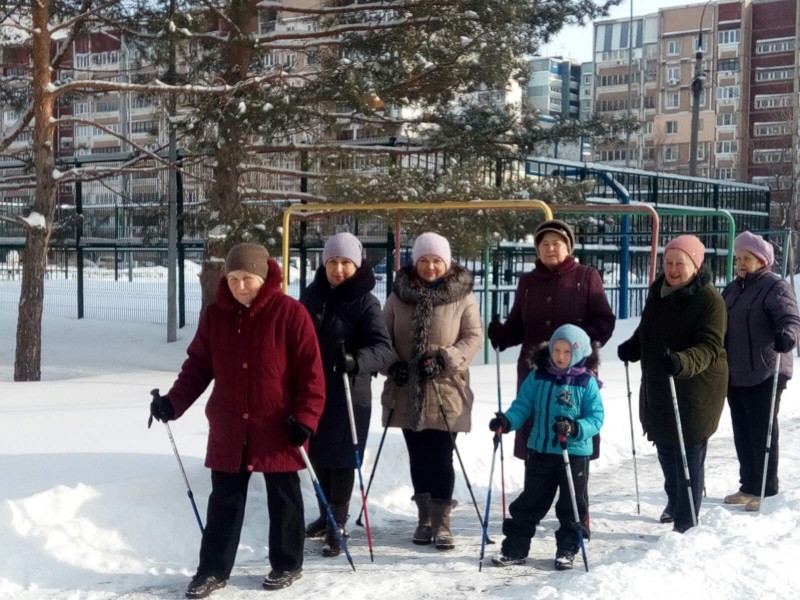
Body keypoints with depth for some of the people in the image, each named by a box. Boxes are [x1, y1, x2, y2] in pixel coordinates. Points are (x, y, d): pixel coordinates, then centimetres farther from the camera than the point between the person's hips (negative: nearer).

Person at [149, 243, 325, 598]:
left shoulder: (290, 313, -10)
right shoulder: (214, 315, 3)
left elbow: (310, 371, -9)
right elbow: (199, 366, 6)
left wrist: (305, 417, -15)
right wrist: (174, 402, -7)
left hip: (278, 429, -3)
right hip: (228, 428, 3)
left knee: (283, 499, 11)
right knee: (224, 500, 9)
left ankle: (287, 565, 26)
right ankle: (213, 570, 18)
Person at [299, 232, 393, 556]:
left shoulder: (365, 302, -10)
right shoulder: (311, 295, 4)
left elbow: (383, 346, -20)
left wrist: (356, 361, -37)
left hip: (349, 394, -5)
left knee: (340, 459, 0)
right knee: (318, 456, 15)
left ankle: (337, 525, 9)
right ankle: (327, 514, 33)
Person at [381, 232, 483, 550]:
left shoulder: (462, 296, -1)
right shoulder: (398, 296, 6)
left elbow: (474, 337, -4)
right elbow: (383, 335, 9)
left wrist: (444, 359, -17)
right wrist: (393, 363, -8)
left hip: (445, 392, -3)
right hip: (407, 392, 3)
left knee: (441, 457, -4)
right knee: (418, 456, 11)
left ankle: (442, 521, 5)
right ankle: (424, 516, 23)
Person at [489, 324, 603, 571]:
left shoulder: (587, 382, -7)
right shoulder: (538, 377, 1)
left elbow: (596, 418, -9)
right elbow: (522, 405, 3)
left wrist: (575, 428, -27)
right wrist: (507, 421, -17)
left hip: (575, 453, -2)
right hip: (540, 451, 2)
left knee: (572, 505, 9)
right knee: (529, 502, 10)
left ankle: (567, 550, 23)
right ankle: (515, 547, 17)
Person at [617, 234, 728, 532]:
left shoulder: (709, 299, -14)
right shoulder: (658, 292, 8)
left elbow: (708, 347, -22)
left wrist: (683, 362, -40)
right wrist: (632, 347, 3)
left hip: (695, 389, -7)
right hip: (657, 387, 8)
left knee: (689, 453, -3)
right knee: (666, 451, 21)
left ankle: (685, 521, 6)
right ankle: (675, 503, 44)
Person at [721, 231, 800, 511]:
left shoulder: (776, 287, -9)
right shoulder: (732, 290, 15)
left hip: (765, 375, -8)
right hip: (735, 375, 8)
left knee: (762, 433, -3)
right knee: (742, 433, 13)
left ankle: (766, 491, 6)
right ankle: (748, 486, 23)